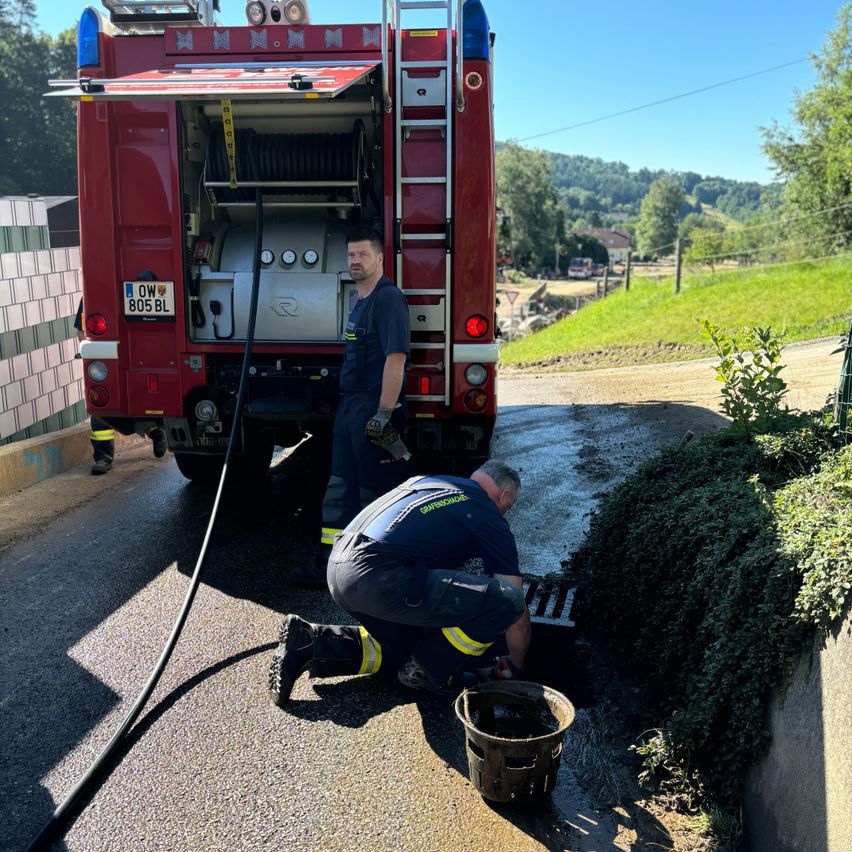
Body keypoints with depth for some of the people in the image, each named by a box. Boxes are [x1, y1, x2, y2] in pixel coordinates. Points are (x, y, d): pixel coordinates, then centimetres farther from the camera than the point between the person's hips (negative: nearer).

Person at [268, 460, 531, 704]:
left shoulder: (425, 480, 26)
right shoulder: (489, 519, 7)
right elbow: (518, 611, 11)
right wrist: (516, 667, 27)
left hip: (338, 566, 9)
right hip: (377, 577, -9)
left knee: (405, 645, 28)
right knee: (505, 601, -6)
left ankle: (309, 641, 15)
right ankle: (429, 673, 10)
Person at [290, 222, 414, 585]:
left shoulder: (387, 298, -13)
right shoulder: (361, 300, 17)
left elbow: (396, 357, -22)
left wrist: (384, 414, -25)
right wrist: (348, 405, 20)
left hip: (374, 408, -10)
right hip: (351, 405, 10)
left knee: (376, 489, -1)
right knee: (340, 488, 12)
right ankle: (328, 565, 20)